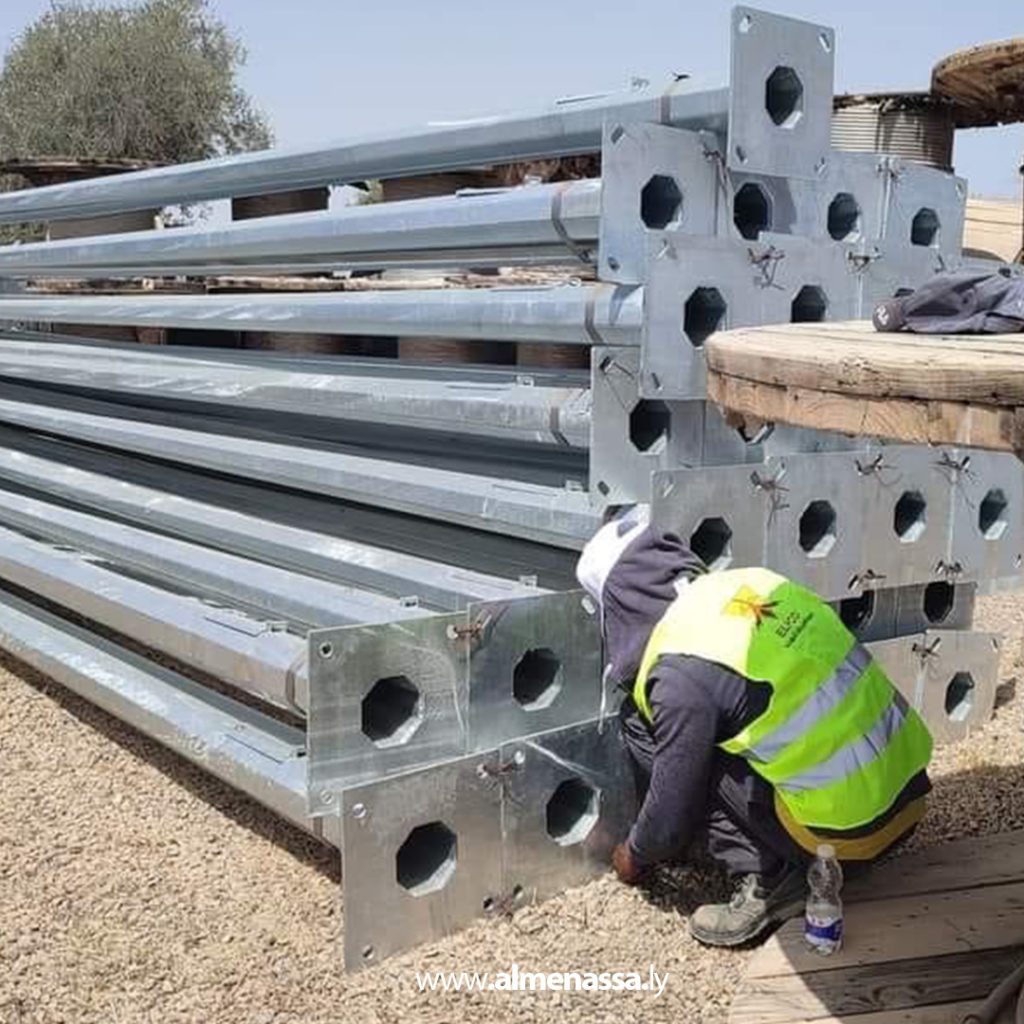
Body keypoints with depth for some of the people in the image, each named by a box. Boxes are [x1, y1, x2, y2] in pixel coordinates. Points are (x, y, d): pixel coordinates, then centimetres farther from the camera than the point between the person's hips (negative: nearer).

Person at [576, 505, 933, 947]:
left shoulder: (682, 673, -18)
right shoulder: (754, 582, 4)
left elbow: (675, 806, -7)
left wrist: (634, 855, 17)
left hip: (847, 831, -8)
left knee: (642, 723, -2)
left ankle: (764, 882, -1)